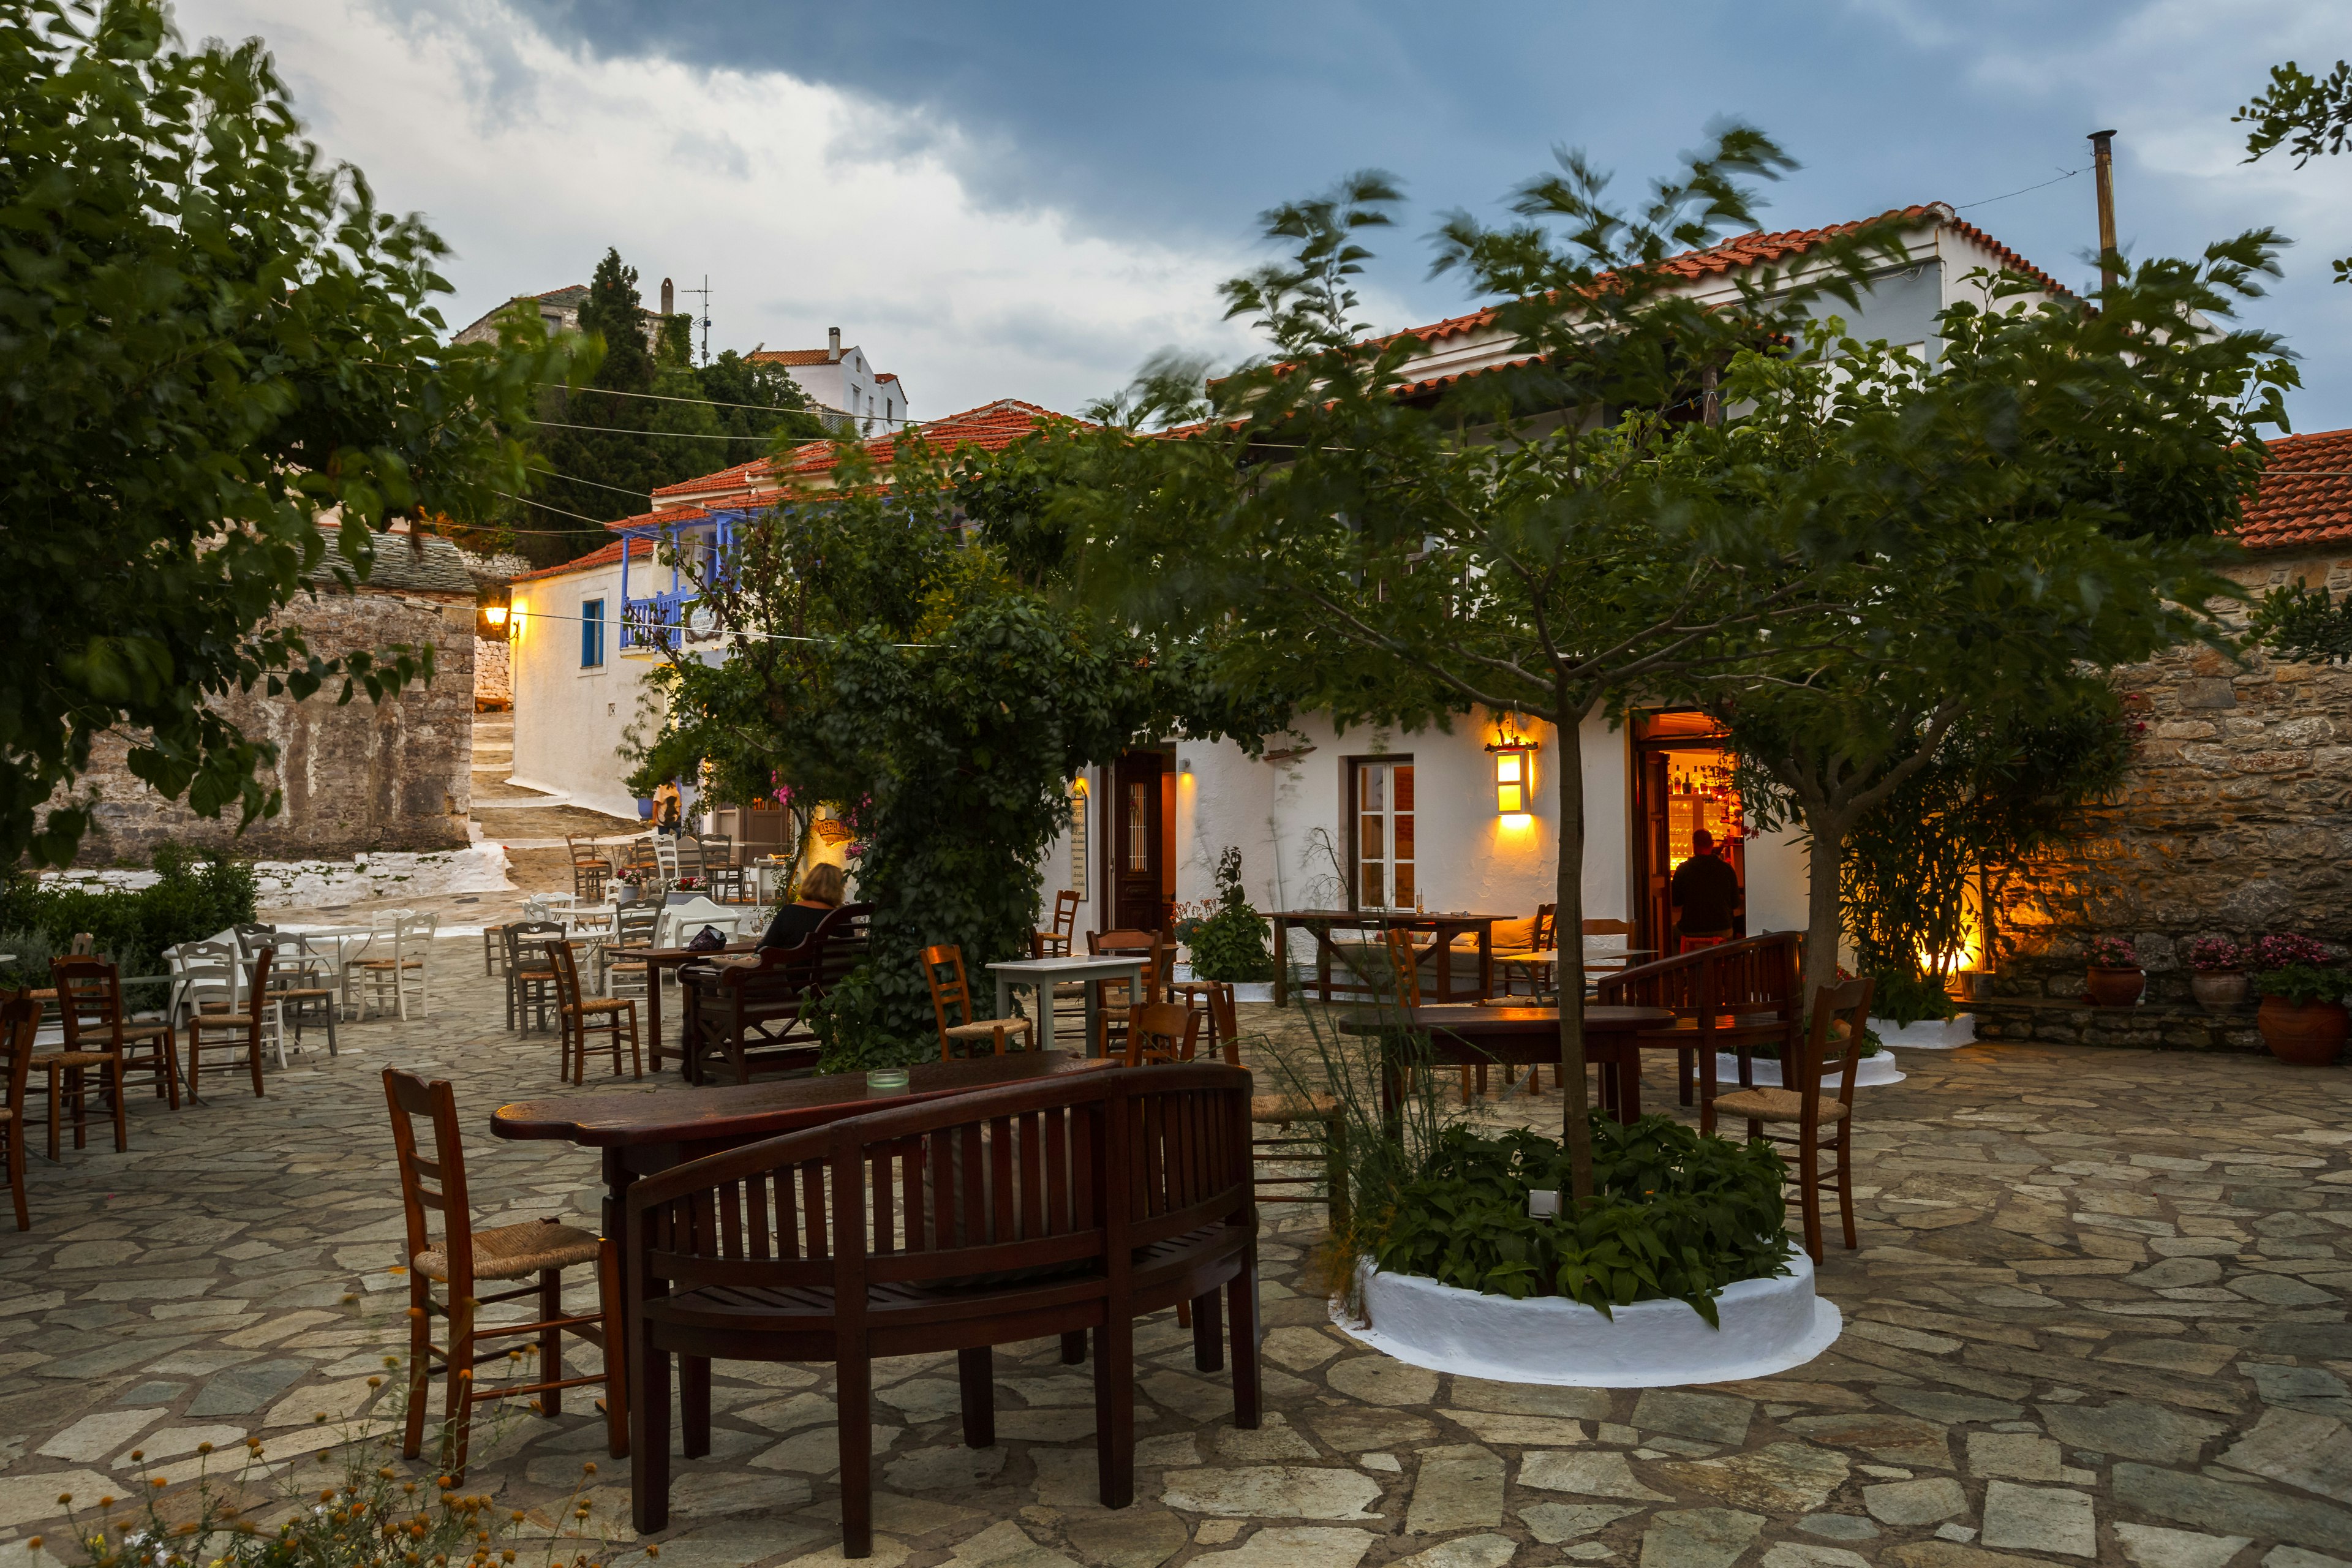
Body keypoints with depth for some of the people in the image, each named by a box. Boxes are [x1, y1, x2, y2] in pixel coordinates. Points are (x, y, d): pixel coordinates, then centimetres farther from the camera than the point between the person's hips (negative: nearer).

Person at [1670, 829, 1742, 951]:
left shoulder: (1683, 869, -6)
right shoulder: (1727, 869, -3)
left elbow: (1676, 902, 2)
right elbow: (1736, 903, 5)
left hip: (1691, 930, -1)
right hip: (1722, 929, 1)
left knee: (1672, 929, 30)